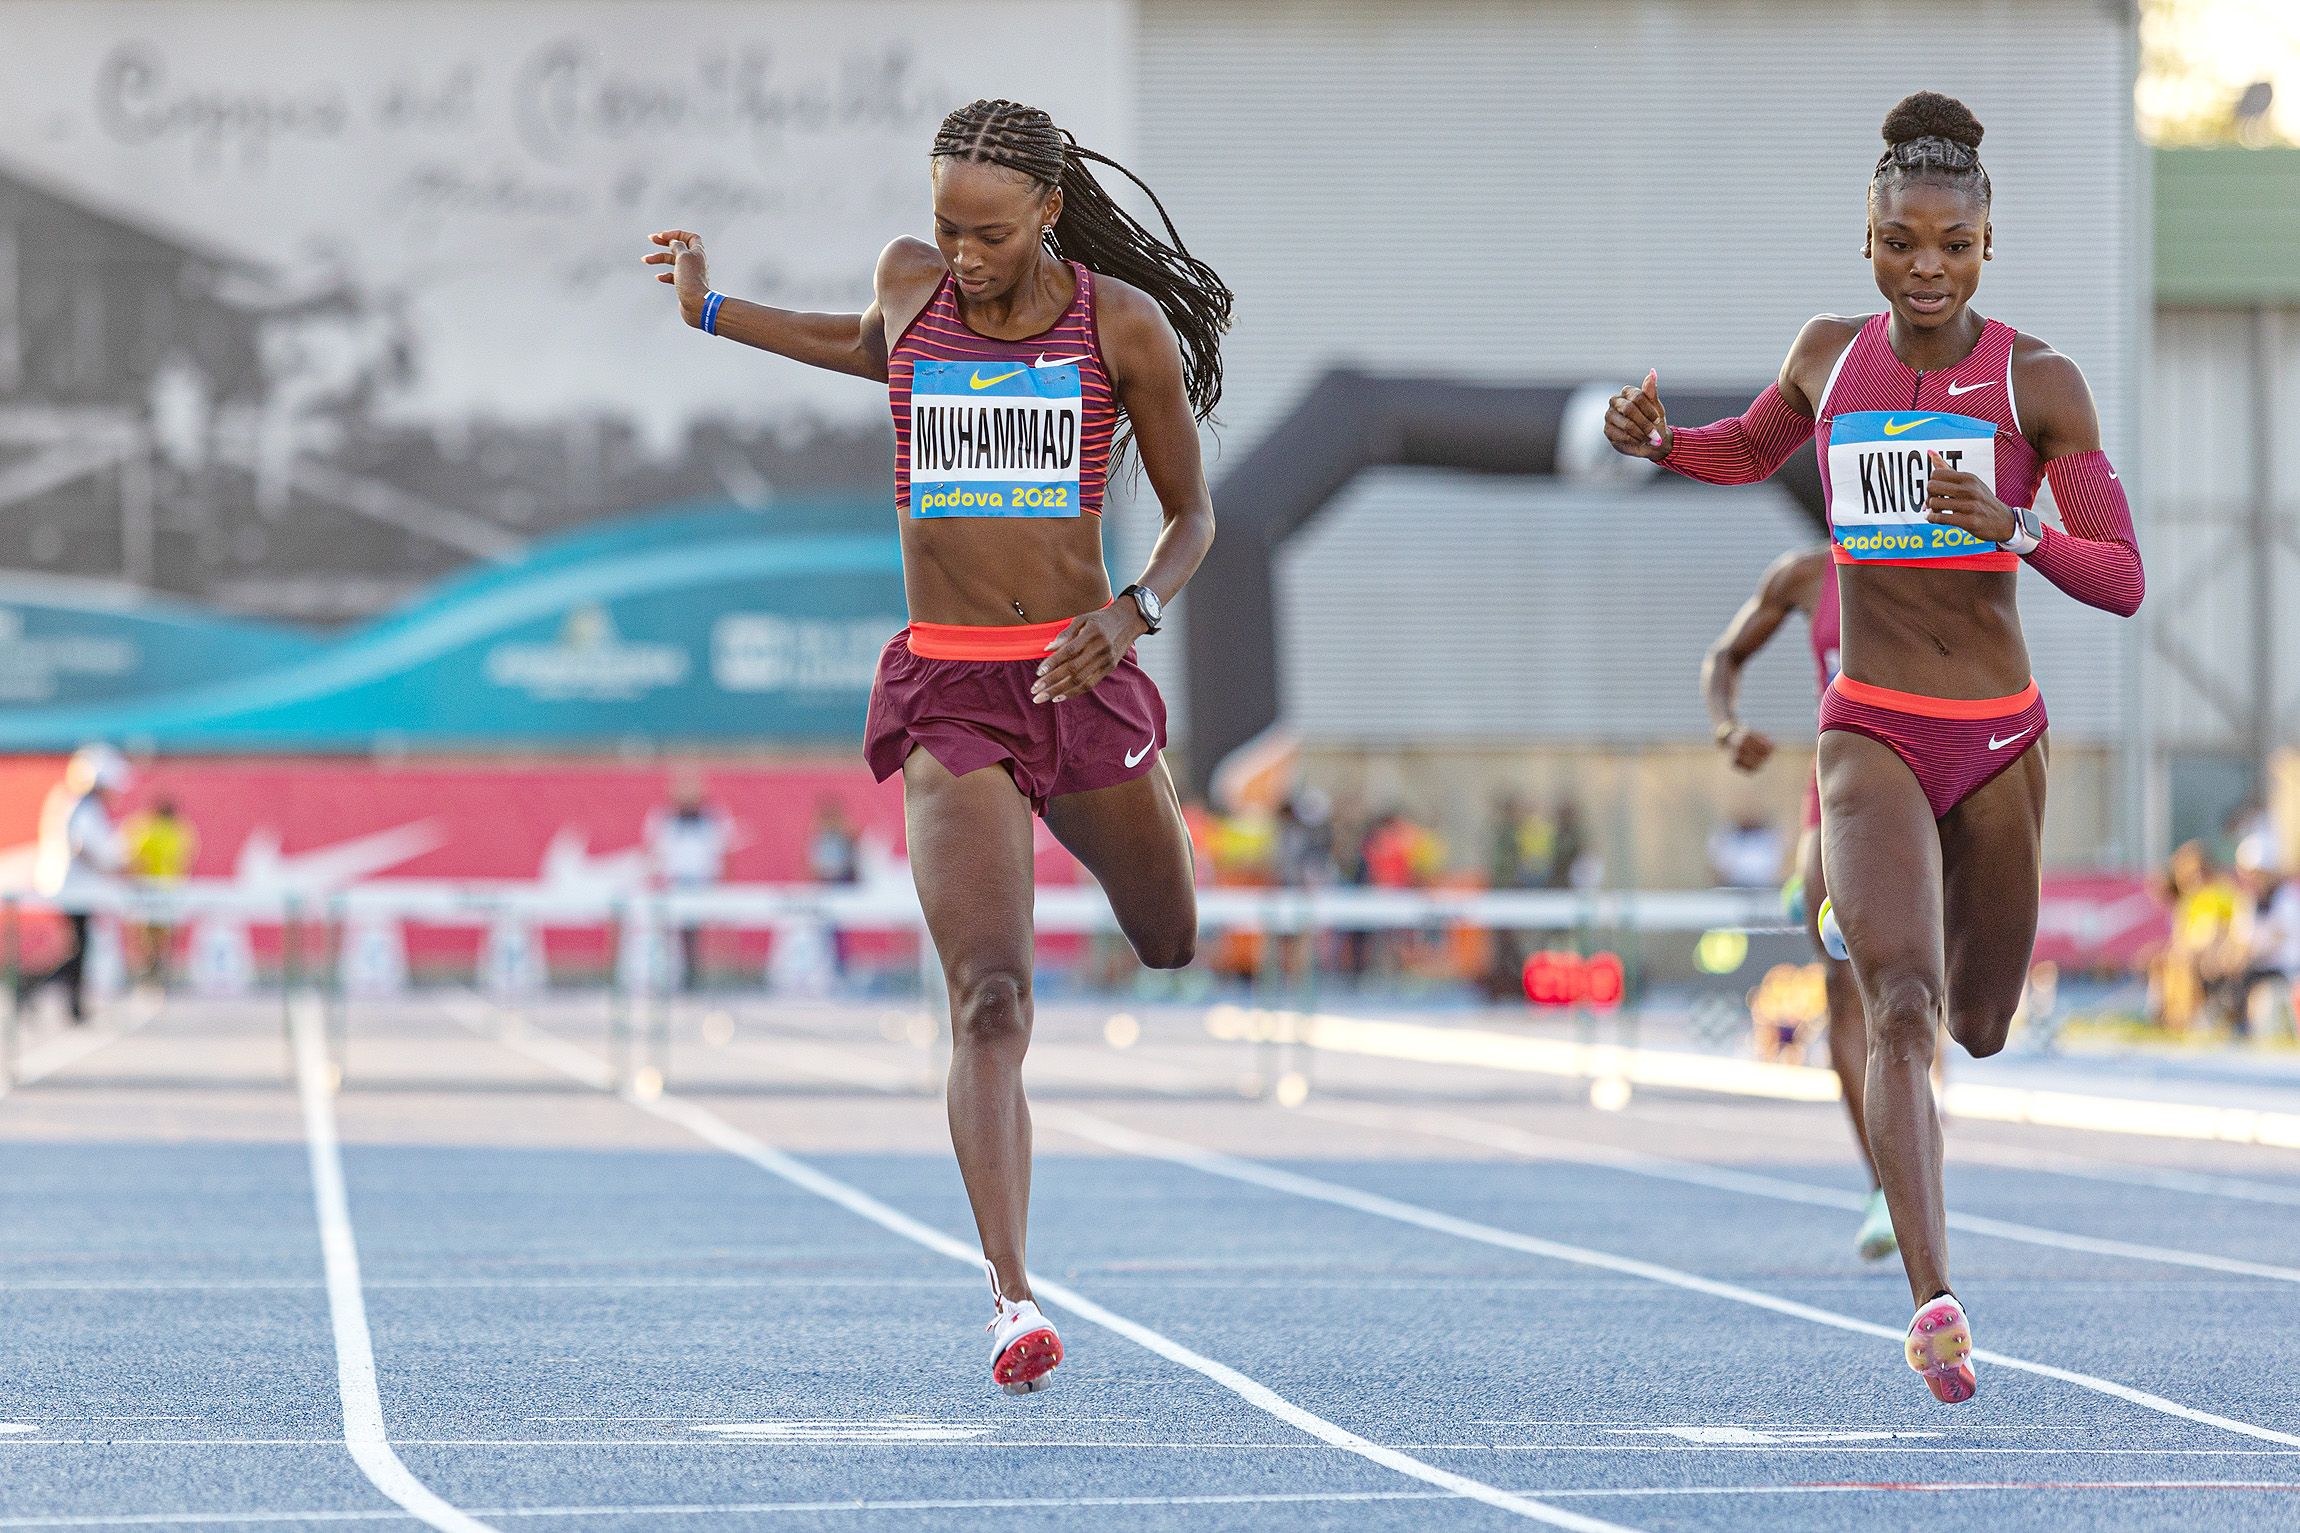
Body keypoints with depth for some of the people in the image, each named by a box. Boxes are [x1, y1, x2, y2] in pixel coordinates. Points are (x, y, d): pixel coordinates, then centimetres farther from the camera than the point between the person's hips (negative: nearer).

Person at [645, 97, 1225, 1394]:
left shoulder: (1125, 323, -4)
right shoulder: (912, 280, 2)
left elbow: (1195, 517, 3)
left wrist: (1132, 614, -16)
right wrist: (714, 313, 27)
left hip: (1082, 679, 1)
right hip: (949, 699, -1)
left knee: (1174, 945, 23)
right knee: (992, 1000, -18)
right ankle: (1013, 1302, -23)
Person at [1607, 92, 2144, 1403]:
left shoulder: (2038, 382, -7)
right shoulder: (1830, 357, 2)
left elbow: (2124, 582, -11)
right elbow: (1752, 452, 25)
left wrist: (2014, 525, -30)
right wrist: (1656, 440, 4)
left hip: (2003, 740, 0)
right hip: (1872, 737, 0)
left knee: (1980, 1029, 17)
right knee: (1902, 1004, -23)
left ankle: (1867, 914, 55)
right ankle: (1936, 1305, -31)